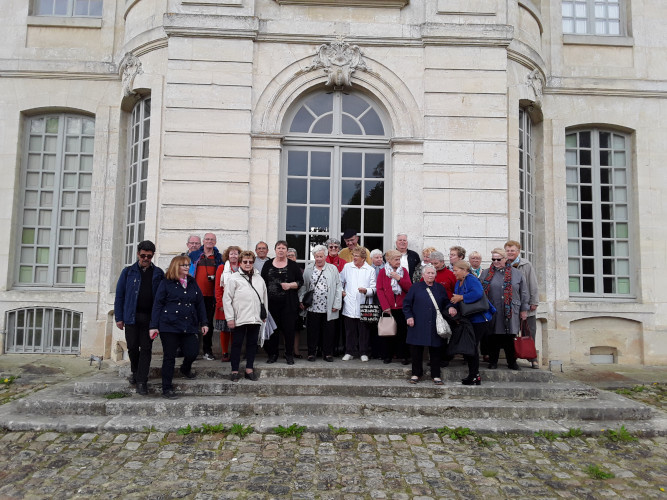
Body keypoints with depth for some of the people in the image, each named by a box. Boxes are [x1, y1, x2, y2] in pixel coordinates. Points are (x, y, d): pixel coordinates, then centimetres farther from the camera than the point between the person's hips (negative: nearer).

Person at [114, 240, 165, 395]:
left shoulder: (158, 273, 7)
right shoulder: (128, 272, 6)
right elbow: (119, 295, 6)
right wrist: (119, 317, 1)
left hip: (150, 317, 0)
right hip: (132, 317, 0)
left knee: (146, 348, 1)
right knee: (132, 347, 5)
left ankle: (142, 381, 8)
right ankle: (135, 372, 30)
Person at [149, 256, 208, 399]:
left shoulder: (193, 283, 13)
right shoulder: (166, 283, 0)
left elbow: (200, 303, 15)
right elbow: (157, 304, -2)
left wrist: (204, 323, 10)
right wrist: (154, 326, -6)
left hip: (189, 327, 4)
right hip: (169, 326, -4)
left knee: (192, 352, -5)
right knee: (169, 357, 3)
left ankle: (185, 368, 32)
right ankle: (167, 389, 15)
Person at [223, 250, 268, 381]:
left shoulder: (259, 279, 12)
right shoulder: (233, 278, -3)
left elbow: (264, 298, 17)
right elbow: (227, 299, -6)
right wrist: (230, 318, -9)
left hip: (255, 318, 4)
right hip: (239, 319, -4)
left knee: (252, 344, 11)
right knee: (237, 344, 5)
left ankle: (249, 369, 22)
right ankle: (235, 371, 15)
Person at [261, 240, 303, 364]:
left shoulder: (293, 265, 5)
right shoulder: (268, 265, 10)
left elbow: (300, 281, 4)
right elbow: (262, 282, 10)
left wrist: (290, 285, -14)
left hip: (288, 303, -1)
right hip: (271, 302, 2)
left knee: (289, 328, 0)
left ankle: (289, 355, 13)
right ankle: (272, 354, 18)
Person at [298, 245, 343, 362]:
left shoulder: (333, 269, 5)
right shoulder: (308, 269, 9)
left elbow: (338, 288, 2)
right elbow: (303, 286, 10)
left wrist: (336, 304, -4)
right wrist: (301, 300, 0)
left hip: (328, 309, -1)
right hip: (312, 308, 1)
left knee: (328, 332, 5)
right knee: (312, 331, 6)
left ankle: (327, 353, 18)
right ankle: (311, 353, 19)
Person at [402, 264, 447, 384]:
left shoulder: (440, 288, 11)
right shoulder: (415, 287, 4)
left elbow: (446, 304, 15)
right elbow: (406, 303, 4)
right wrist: (409, 316, -6)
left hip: (435, 326, 2)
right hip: (418, 325, -1)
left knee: (435, 351, 5)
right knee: (416, 350, 3)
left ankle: (436, 375, 16)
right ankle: (416, 373, 18)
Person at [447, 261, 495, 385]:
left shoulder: (471, 279, -13)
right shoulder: (458, 283, 14)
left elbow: (478, 293, -31)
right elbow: (454, 299, 11)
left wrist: (461, 298, -22)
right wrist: (451, 307, -11)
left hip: (478, 319, -9)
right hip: (467, 320, 9)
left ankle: (474, 376, 7)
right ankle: (474, 375, 20)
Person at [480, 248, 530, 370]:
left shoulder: (516, 274, 9)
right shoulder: (486, 273, 8)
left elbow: (523, 292, 11)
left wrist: (524, 309, 7)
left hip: (510, 312, 0)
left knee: (510, 338, 4)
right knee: (493, 338, 2)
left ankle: (512, 362, 17)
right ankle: (493, 361, 15)